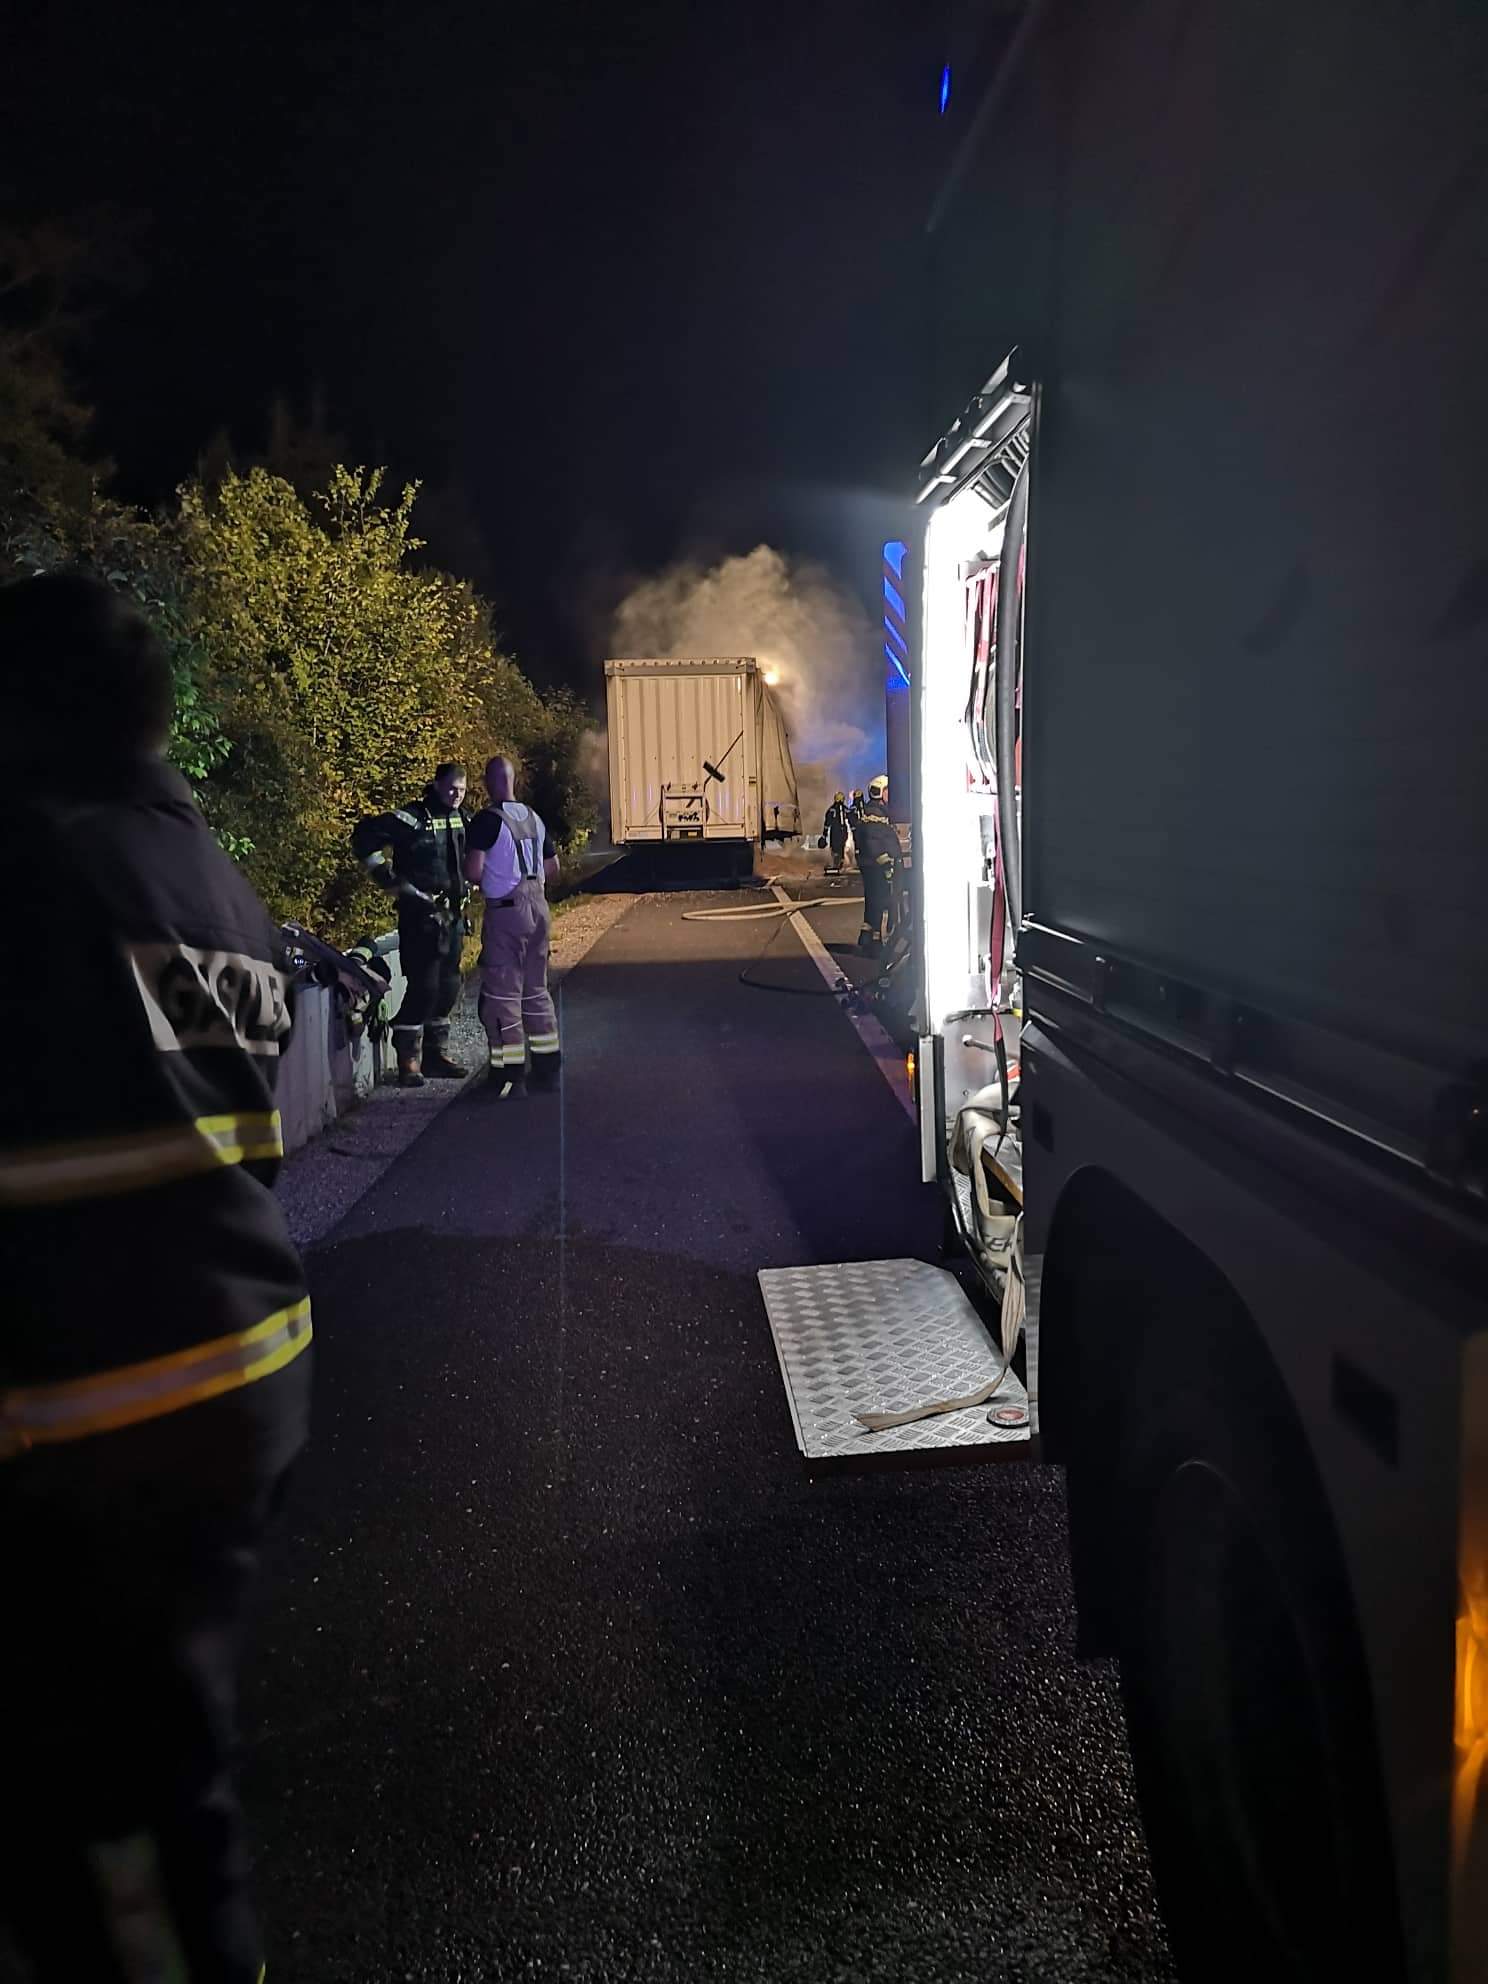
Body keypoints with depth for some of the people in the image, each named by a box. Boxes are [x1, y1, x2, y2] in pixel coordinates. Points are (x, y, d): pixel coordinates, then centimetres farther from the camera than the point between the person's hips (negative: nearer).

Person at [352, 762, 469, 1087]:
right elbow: (365, 835, -17)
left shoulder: (461, 819, 13)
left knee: (448, 987, 12)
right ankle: (408, 1062, -4)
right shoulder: (413, 817, -11)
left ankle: (435, 1054, 23)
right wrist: (387, 877, -15)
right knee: (423, 987, -11)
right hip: (421, 914, -8)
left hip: (453, 915, 8)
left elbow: (468, 857, 32)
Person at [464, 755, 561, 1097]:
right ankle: (547, 1067, 19)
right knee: (536, 989, 15)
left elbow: (473, 872, -17)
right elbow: (553, 867, 17)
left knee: (502, 993, -1)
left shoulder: (488, 820, -12)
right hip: (537, 907, 7)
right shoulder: (534, 818, 9)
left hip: (506, 911, -7)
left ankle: (508, 1073, 0)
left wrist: (491, 878, 3)